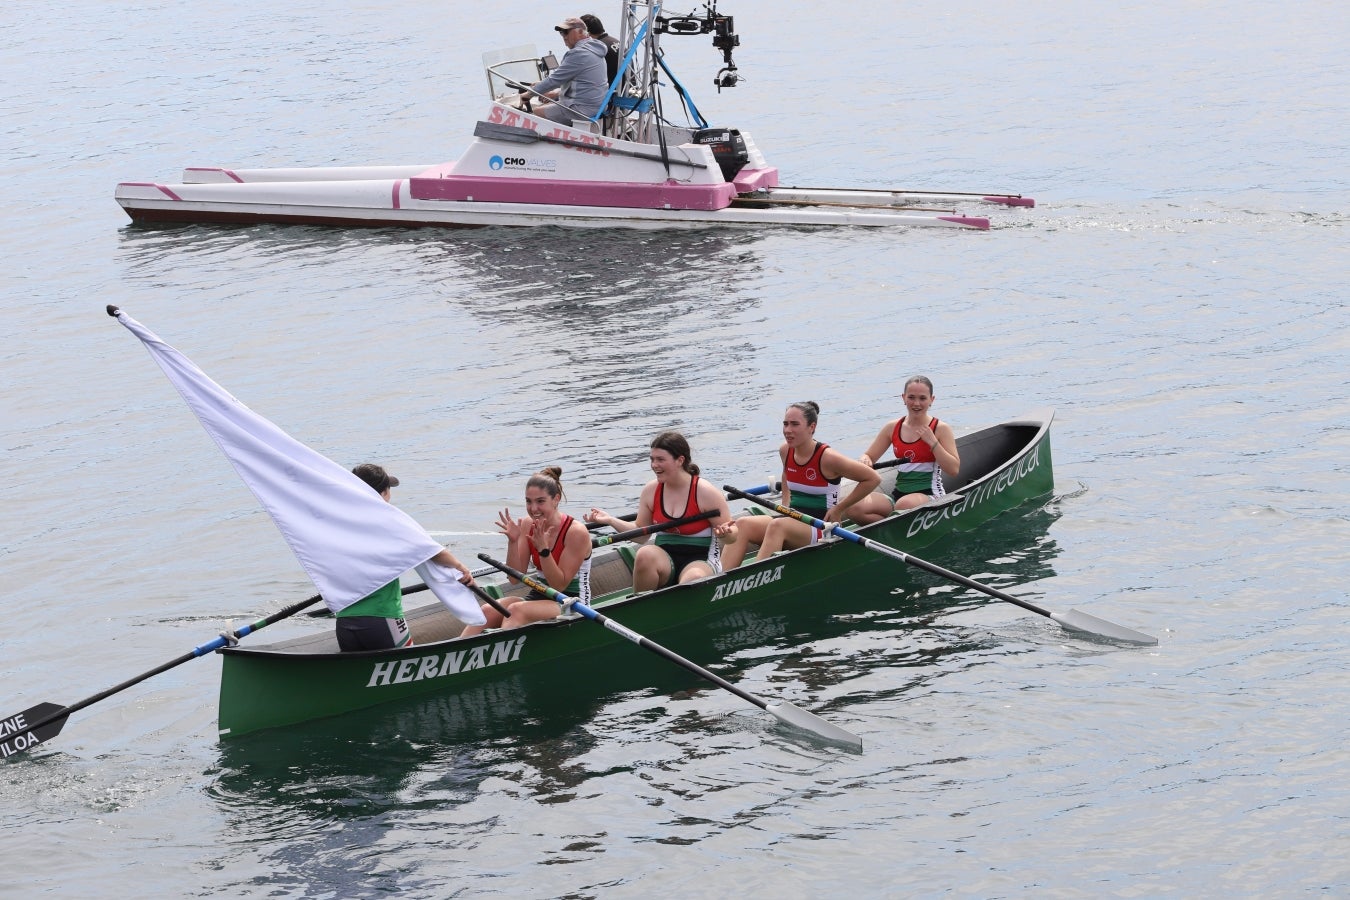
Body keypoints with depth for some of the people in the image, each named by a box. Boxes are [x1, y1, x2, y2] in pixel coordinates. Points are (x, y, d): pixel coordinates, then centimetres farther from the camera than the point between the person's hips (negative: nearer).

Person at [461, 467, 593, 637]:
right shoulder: (527, 525, 3)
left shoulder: (576, 532, -14)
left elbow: (559, 586, -15)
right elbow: (515, 578, 1)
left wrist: (543, 549, -25)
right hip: (538, 597, 6)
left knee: (516, 610, -33)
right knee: (488, 610, -22)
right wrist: (513, 542, -13)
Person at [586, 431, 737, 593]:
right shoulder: (651, 490, 5)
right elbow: (641, 534, 13)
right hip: (664, 558, 4)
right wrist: (610, 520, 1)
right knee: (645, 555, -32)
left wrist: (725, 533, -27)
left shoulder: (705, 492, -8)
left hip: (700, 560, -4)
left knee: (694, 578, -40)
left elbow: (732, 535, -3)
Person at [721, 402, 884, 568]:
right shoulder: (785, 451, 6)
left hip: (821, 528, -6)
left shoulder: (827, 457, -13)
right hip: (793, 519, 7)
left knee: (777, 526, -36)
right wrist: (786, 506, 15)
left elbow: (873, 478, -9)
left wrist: (839, 509, -6)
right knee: (743, 524, -19)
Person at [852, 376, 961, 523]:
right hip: (898, 493, 5)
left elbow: (954, 470, -8)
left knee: (904, 504, -41)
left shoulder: (941, 429, -2)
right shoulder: (892, 428, 9)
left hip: (931, 496, -5)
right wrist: (864, 460, -10)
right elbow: (868, 456, 14)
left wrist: (933, 442, -15)